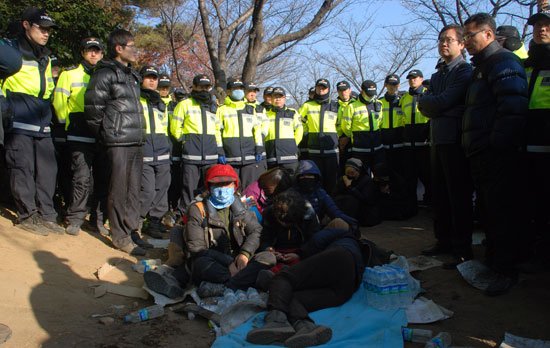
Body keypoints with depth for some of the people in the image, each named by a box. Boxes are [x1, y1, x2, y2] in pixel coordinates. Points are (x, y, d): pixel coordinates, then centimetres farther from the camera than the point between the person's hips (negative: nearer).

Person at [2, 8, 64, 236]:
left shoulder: (45, 58, 21)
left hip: (42, 127, 6)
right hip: (18, 124, -6)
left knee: (47, 170, 5)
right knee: (22, 170, -5)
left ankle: (46, 216, 12)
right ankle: (27, 216, 5)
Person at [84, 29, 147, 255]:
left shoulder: (131, 76, 21)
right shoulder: (105, 74, -6)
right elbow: (93, 107, -10)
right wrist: (106, 132, -4)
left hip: (136, 142, 8)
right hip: (118, 142, -8)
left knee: (134, 188, 12)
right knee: (119, 189, -2)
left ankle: (131, 230, 23)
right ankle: (120, 237, 7)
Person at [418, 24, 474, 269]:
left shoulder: (465, 71, -4)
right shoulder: (437, 76, 21)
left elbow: (443, 101, -15)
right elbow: (424, 108, 11)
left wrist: (428, 102, 3)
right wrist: (437, 107, -7)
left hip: (455, 140, -8)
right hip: (437, 140, 8)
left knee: (459, 197, -6)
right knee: (439, 195, 12)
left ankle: (463, 249, 0)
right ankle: (444, 241, 22)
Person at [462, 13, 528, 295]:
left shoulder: (503, 62, -9)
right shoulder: (481, 67, 22)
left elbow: (514, 107, -21)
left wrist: (496, 142, -20)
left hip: (497, 155, -10)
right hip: (480, 155, 10)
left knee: (500, 210, -5)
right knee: (489, 208, 16)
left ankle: (506, 269, 2)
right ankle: (491, 258, 28)